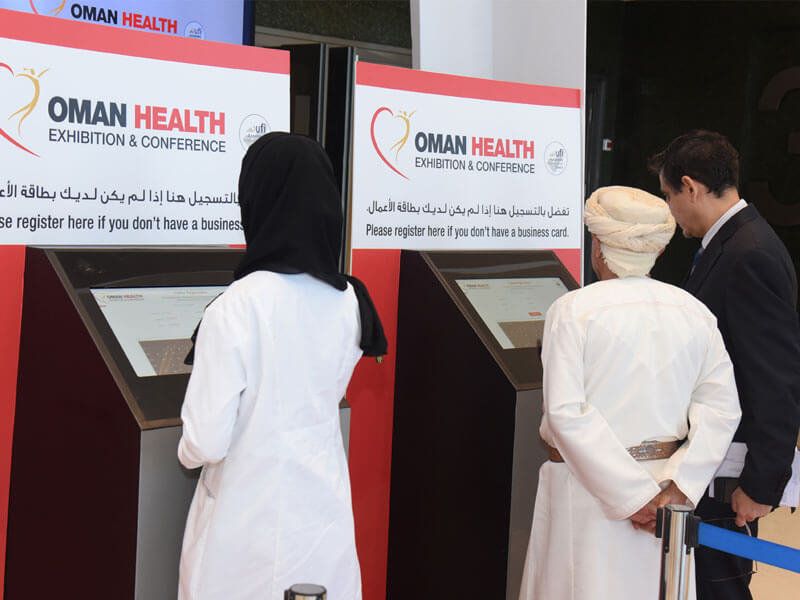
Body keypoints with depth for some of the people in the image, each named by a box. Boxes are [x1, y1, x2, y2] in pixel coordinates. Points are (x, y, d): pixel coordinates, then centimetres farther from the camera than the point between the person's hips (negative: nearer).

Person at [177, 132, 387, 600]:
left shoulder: (236, 309, -20)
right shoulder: (349, 302, -3)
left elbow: (205, 443, -16)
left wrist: (189, 451, 5)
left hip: (248, 523, -5)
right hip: (325, 510, 5)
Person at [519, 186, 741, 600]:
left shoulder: (573, 310, -9)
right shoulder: (694, 313, 4)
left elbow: (566, 414, -17)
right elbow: (721, 408, -2)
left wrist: (633, 496, -16)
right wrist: (678, 487, -9)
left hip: (586, 487, -4)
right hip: (665, 479, 4)